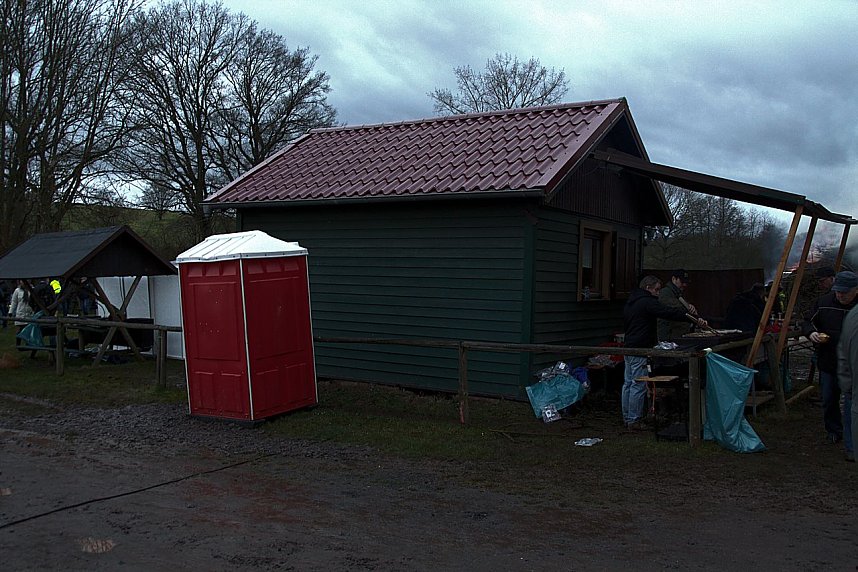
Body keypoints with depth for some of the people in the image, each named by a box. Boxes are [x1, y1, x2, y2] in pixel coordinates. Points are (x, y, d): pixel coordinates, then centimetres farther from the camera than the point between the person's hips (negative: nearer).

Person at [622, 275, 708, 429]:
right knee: (638, 386, -5)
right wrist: (695, 320, -21)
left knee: (628, 383, 13)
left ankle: (627, 417, 19)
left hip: (628, 347, 10)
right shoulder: (647, 302, -13)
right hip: (640, 349, -10)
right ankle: (634, 420, -3)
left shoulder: (630, 302, 16)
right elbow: (670, 312, -20)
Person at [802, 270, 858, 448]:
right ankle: (833, 431, 37)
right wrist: (811, 333, -9)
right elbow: (807, 322, 12)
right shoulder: (823, 302, 1)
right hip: (828, 363, 4)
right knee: (829, 401, 17)